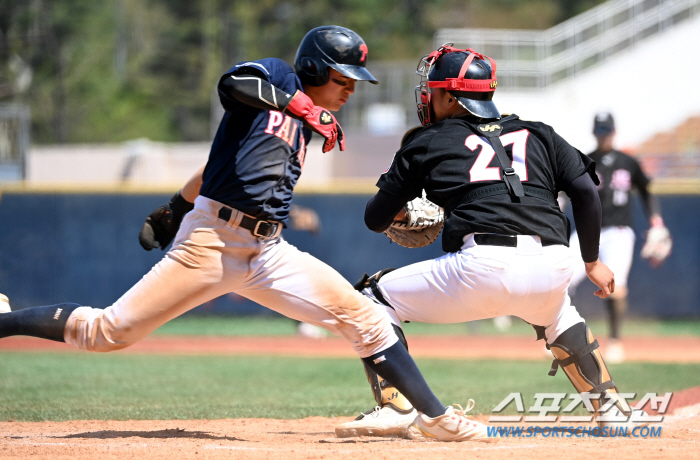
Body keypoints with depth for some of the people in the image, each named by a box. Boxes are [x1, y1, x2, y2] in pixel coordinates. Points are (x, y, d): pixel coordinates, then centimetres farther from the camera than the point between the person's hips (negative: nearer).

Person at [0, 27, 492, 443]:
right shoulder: (275, 77, 2)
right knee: (105, 332, -10)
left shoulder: (305, 128, 22)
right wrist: (304, 107, -17)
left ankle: (441, 420, -2)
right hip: (212, 242, -7)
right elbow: (232, 83, -23)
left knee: (365, 318, -6)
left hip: (268, 252, 7)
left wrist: (175, 209, 27)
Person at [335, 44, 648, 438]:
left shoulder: (426, 143, 16)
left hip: (485, 268, -5)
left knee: (374, 297, 12)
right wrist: (592, 261, 22)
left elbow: (376, 220, 21)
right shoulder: (539, 135, 23)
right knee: (554, 313, 41)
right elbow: (586, 191, 13)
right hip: (554, 268, 5)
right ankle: (610, 405, 33)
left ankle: (395, 406, -2)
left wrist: (404, 211, 43)